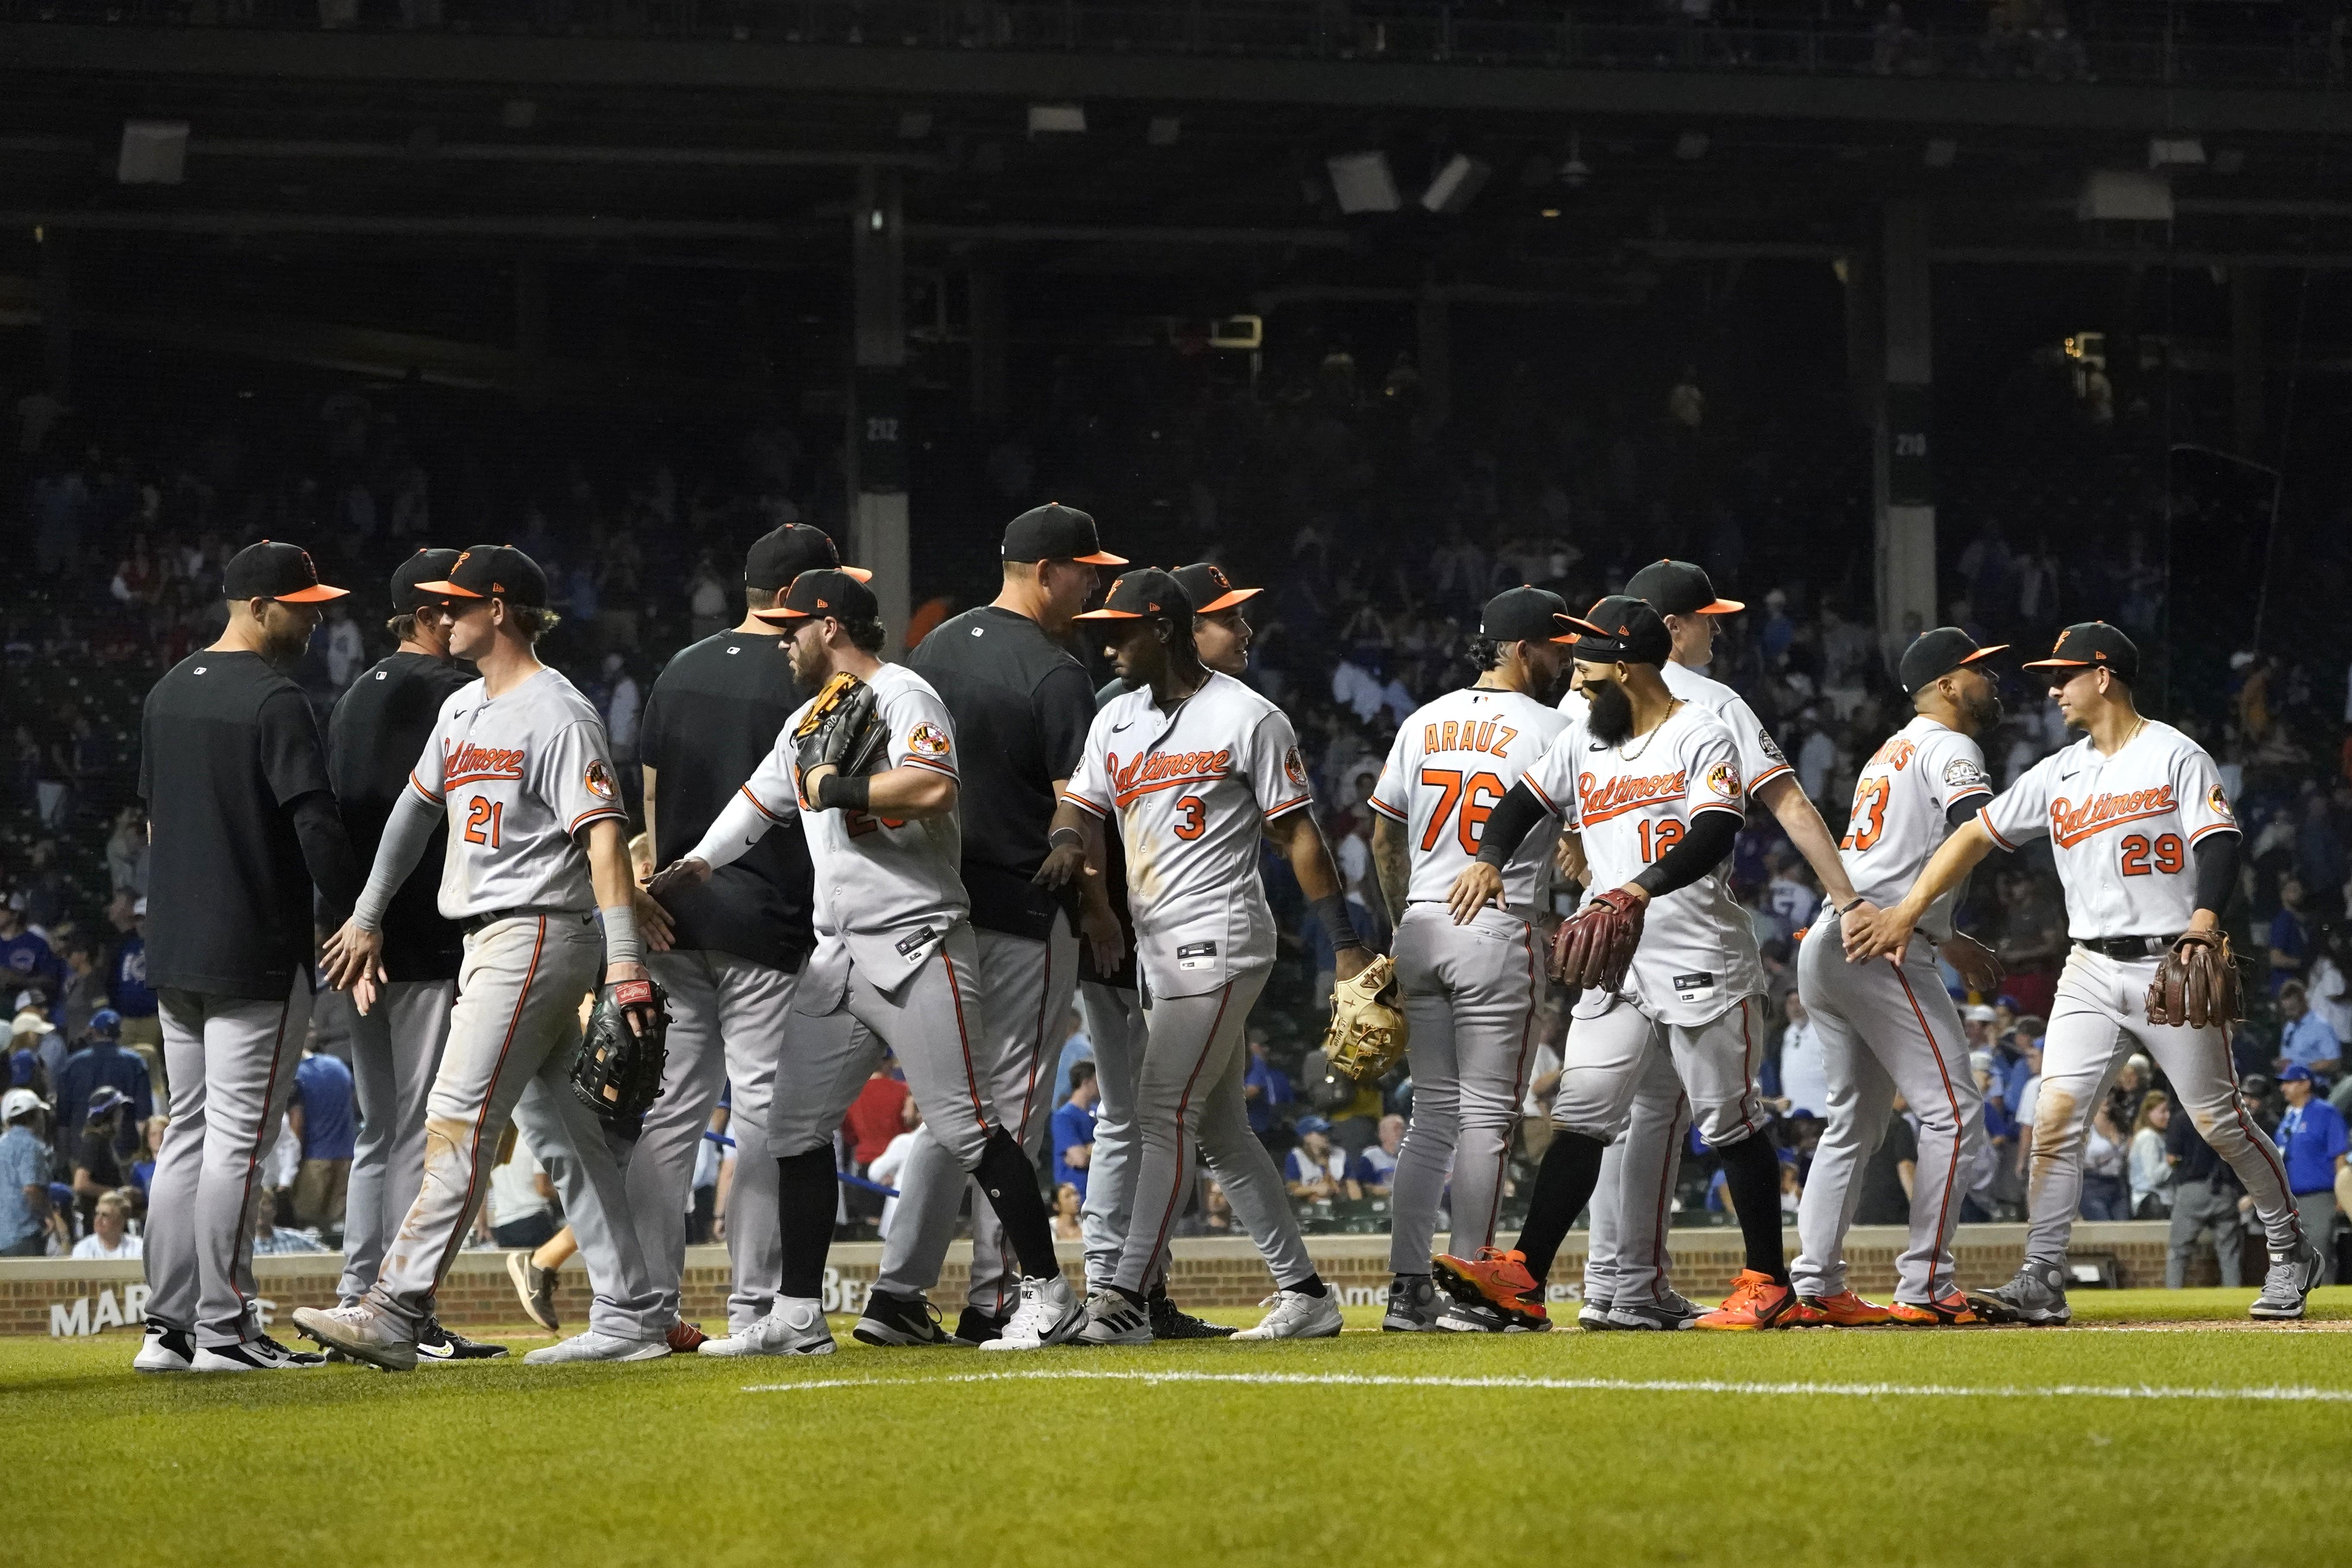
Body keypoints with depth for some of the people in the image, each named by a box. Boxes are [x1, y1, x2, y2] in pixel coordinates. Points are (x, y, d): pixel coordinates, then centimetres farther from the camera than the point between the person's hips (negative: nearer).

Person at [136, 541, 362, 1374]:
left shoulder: (167, 693, 12)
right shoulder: (275, 702, -14)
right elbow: (317, 826, -18)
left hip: (174, 952, 8)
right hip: (256, 955, -8)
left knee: (188, 1137, 12)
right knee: (236, 1140, -5)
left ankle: (168, 1327, 12)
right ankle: (224, 1332, -5)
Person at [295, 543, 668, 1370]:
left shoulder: (557, 714, -13)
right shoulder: (463, 709, 16)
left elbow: (603, 837, -20)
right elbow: (419, 804, 27)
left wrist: (625, 962, -28)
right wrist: (368, 917, 27)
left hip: (539, 936, -10)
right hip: (488, 941, 10)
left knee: (460, 1117, -15)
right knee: (557, 1128, 9)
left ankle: (394, 1314, -20)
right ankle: (630, 1319, 10)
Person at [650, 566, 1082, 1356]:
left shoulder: (901, 696, -9)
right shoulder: (807, 722, 20)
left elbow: (933, 787, -25)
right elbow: (756, 804, 26)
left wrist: (834, 788, -15)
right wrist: (686, 872, 16)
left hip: (916, 943, -9)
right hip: (838, 956, 9)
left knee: (968, 1127, -10)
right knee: (795, 1125, 6)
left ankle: (1049, 1295, -4)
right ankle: (797, 1318, 11)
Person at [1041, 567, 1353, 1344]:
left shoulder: (1247, 718, -6)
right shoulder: (1115, 721, 15)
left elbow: (1299, 834, -6)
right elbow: (1079, 807, 9)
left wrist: (1346, 945, -9)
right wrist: (1069, 842, -17)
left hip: (1218, 943, -8)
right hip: (1159, 951, 8)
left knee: (1164, 1112, -15)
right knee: (1220, 1130, 10)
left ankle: (1126, 1298, -19)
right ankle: (1303, 1293, 15)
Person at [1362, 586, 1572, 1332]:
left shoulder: (1423, 723, 11)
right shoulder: (1550, 729, -6)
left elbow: (1384, 836, 16)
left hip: (1421, 933, 6)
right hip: (1499, 934, -6)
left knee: (1432, 1112, 10)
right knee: (1487, 1114, -2)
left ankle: (1408, 1288, 6)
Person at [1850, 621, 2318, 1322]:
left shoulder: (2176, 756, -4)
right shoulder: (2058, 774, 12)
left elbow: (2219, 842, -15)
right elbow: (1978, 834, 9)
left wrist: (2204, 923, -33)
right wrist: (1906, 912, -1)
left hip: (2170, 968, -5)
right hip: (2091, 972, 5)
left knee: (2219, 1119, 0)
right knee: (2056, 1113, -9)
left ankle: (2290, 1250, 20)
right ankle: (2041, 1283, -11)